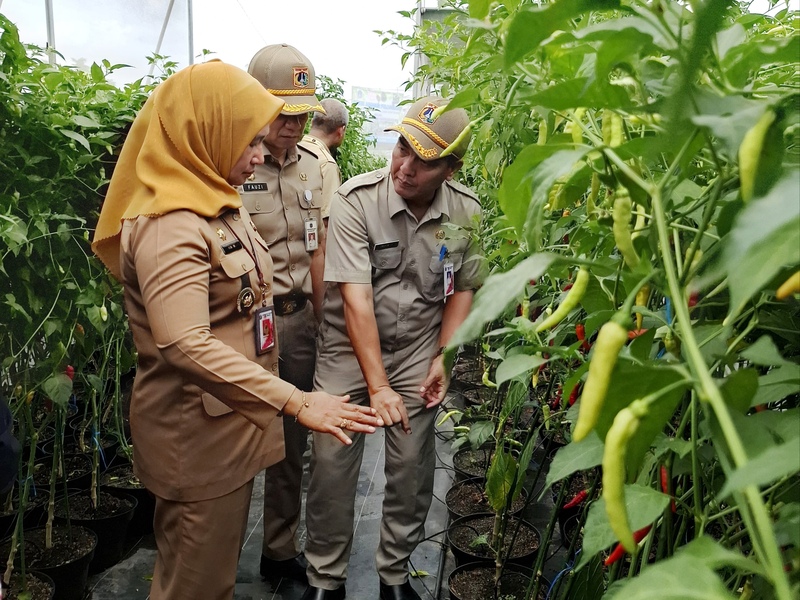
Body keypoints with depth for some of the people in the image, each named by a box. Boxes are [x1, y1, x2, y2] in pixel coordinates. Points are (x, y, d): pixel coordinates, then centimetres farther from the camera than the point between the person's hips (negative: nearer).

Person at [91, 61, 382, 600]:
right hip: (198, 428, -9)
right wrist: (295, 401, -37)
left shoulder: (219, 201, 9)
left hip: (233, 413, 9)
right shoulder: (169, 225, -23)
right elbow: (185, 345, -34)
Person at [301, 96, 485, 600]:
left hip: (418, 352, 2)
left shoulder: (466, 212, -7)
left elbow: (463, 288, 5)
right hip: (349, 350, -2)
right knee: (332, 463, -1)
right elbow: (356, 298, -22)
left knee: (413, 469, 5)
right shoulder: (356, 200, -18)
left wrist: (443, 357, -4)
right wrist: (377, 386, -24)